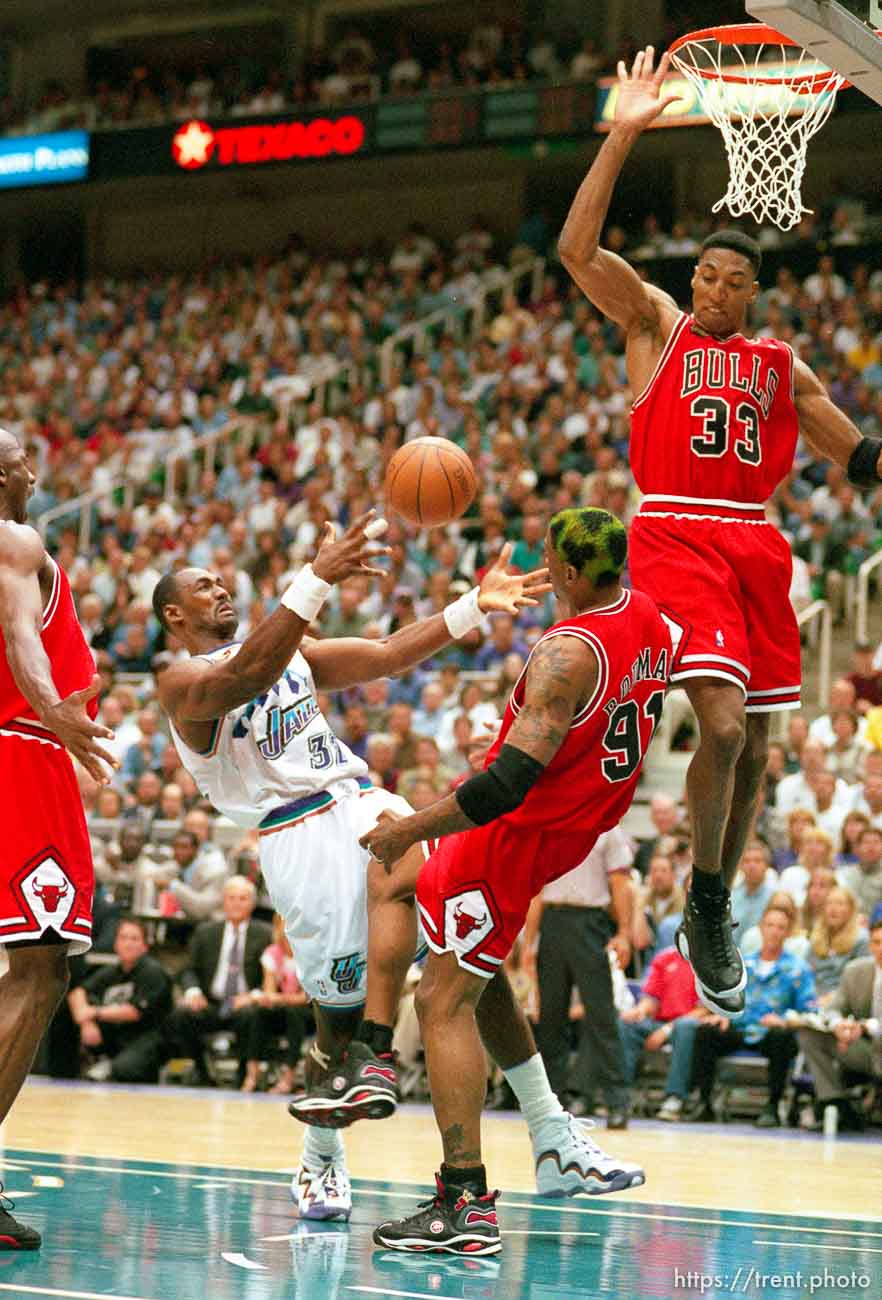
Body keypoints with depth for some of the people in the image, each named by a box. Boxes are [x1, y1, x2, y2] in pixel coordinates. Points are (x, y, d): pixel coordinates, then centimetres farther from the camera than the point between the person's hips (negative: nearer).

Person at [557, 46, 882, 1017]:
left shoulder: (780, 366, 18)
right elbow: (576, 250, -7)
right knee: (722, 723, -21)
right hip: (676, 536, -5)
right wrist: (624, 136, -12)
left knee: (753, 748, 8)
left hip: (754, 545, 5)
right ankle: (704, 905, -4)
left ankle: (718, 907, 25)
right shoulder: (656, 324, 8)